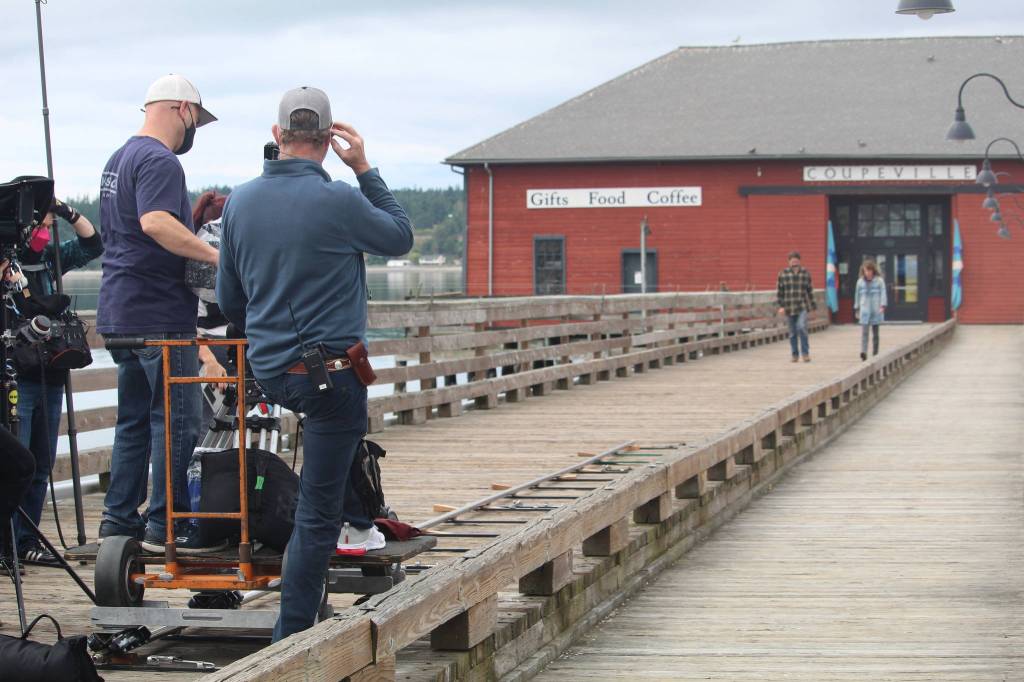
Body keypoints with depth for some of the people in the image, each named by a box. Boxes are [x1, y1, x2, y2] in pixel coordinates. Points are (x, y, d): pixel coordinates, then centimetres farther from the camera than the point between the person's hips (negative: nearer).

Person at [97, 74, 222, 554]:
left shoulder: (119, 159, 19)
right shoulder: (159, 161, -13)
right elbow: (155, 222, -29)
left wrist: (196, 216, 25)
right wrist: (214, 255, -31)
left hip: (118, 312, 10)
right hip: (159, 313, -10)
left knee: (135, 418, 15)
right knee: (178, 419, -5)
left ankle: (119, 518, 18)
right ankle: (166, 525, -4)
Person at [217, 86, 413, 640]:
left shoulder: (240, 202, 3)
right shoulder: (338, 201, -15)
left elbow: (228, 298, 14)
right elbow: (401, 238, 5)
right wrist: (365, 170, 9)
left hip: (268, 371, 6)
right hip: (329, 370, -6)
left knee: (347, 425, 37)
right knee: (316, 514, -1)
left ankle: (358, 525, 43)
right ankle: (290, 639, 0)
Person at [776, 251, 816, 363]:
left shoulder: (805, 273, 5)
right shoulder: (783, 274, 3)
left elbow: (810, 290, 10)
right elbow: (780, 292, 4)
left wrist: (812, 305, 10)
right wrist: (781, 306, -2)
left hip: (803, 307, -1)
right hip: (789, 307, 1)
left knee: (802, 327, -19)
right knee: (792, 333, 6)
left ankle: (805, 353, -10)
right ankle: (795, 354, 19)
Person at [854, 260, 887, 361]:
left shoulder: (879, 281, 0)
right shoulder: (860, 281, 6)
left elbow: (883, 293, -4)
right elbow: (857, 295, 13)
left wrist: (882, 306, -17)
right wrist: (856, 309, 15)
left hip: (876, 311, 0)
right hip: (864, 310, 0)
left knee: (875, 333, 8)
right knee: (864, 332, -13)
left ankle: (875, 353, 16)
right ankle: (864, 352, -25)